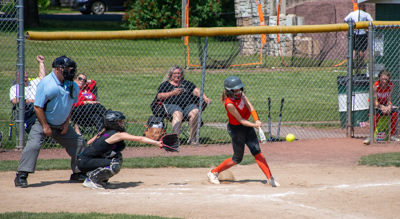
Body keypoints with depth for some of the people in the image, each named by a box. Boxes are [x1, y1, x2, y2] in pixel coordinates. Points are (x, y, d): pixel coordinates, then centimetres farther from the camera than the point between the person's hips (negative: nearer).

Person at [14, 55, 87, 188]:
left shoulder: (72, 86, -1)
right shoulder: (45, 83, -21)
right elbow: (38, 107, -19)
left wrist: (66, 123, 4)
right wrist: (45, 126, -18)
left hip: (61, 126, 6)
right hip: (42, 122, -6)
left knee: (79, 143, 8)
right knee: (33, 145, -24)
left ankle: (78, 173, 23)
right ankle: (21, 176, -22)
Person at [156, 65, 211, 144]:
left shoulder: (187, 83, 29)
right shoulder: (165, 84, 21)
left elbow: (196, 91, 16)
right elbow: (159, 96, 7)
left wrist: (204, 98, -2)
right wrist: (172, 93, -2)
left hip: (189, 105, 3)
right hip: (172, 105, -2)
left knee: (195, 112, -31)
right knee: (178, 114, -37)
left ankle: (192, 138, -31)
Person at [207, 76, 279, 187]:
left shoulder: (240, 94, -7)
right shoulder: (229, 104, -28)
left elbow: (250, 107, -12)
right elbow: (241, 120, -25)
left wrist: (257, 120, -26)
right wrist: (254, 125, -35)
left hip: (247, 125, 6)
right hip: (236, 128, -6)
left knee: (257, 152, -1)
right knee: (237, 158, 4)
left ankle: (270, 178, -2)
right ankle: (213, 173, 20)